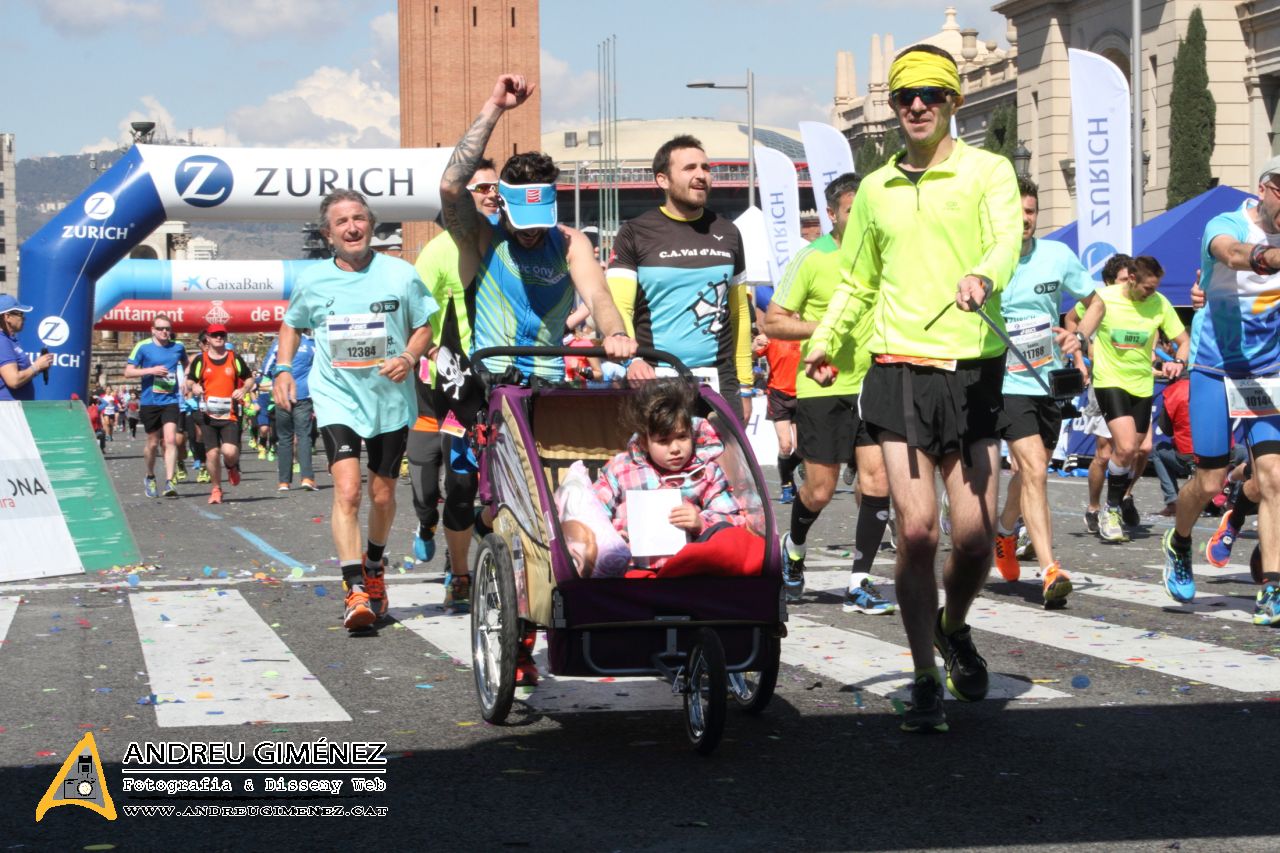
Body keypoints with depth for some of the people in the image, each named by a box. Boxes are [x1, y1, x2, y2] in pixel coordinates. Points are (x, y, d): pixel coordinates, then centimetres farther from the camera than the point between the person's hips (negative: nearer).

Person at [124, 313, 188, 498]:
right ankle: (150, 478, 33)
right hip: (150, 402, -1)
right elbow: (128, 372, -4)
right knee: (153, 443, 9)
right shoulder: (143, 347, -2)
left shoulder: (178, 347, 6)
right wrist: (151, 370, -16)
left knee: (170, 439, -15)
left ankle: (169, 482, -17)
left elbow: (186, 364, 26)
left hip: (171, 401, 1)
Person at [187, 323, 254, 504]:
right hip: (207, 414, 1)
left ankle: (232, 466, 20)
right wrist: (193, 387, -12)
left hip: (230, 414, -1)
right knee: (212, 453, -2)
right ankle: (216, 489, 17)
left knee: (230, 452, -17)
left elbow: (250, 378, 16)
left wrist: (243, 390, -4)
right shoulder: (200, 360, 6)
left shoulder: (234, 359, 7)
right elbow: (189, 382, 12)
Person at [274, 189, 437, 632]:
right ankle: (355, 590, -21)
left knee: (382, 495, 12)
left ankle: (374, 565, 41)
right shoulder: (312, 281, 0)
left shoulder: (400, 274, -3)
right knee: (347, 489, -19)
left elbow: (423, 327, 6)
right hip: (337, 396, -1)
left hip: (390, 397, 1)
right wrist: (282, 369, 4)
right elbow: (292, 325, 18)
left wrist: (409, 358, -13)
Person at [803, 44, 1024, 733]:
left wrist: (983, 276, -39)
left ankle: (954, 630, 29)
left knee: (975, 536, -3)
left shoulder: (988, 171, 2)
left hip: (974, 371, -2)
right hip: (899, 370, 2)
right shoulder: (875, 189, 15)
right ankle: (925, 681, 5)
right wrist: (825, 339, 14)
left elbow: (1007, 239, -18)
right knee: (916, 531, -7)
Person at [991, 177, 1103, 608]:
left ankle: (1005, 531, 48)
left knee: (1029, 471, 19)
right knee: (1034, 469, -19)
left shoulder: (1058, 256, 0)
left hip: (1050, 378, 4)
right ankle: (1050, 571, -23)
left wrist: (1079, 335, -6)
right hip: (1005, 379, -4)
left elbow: (1095, 303, 12)